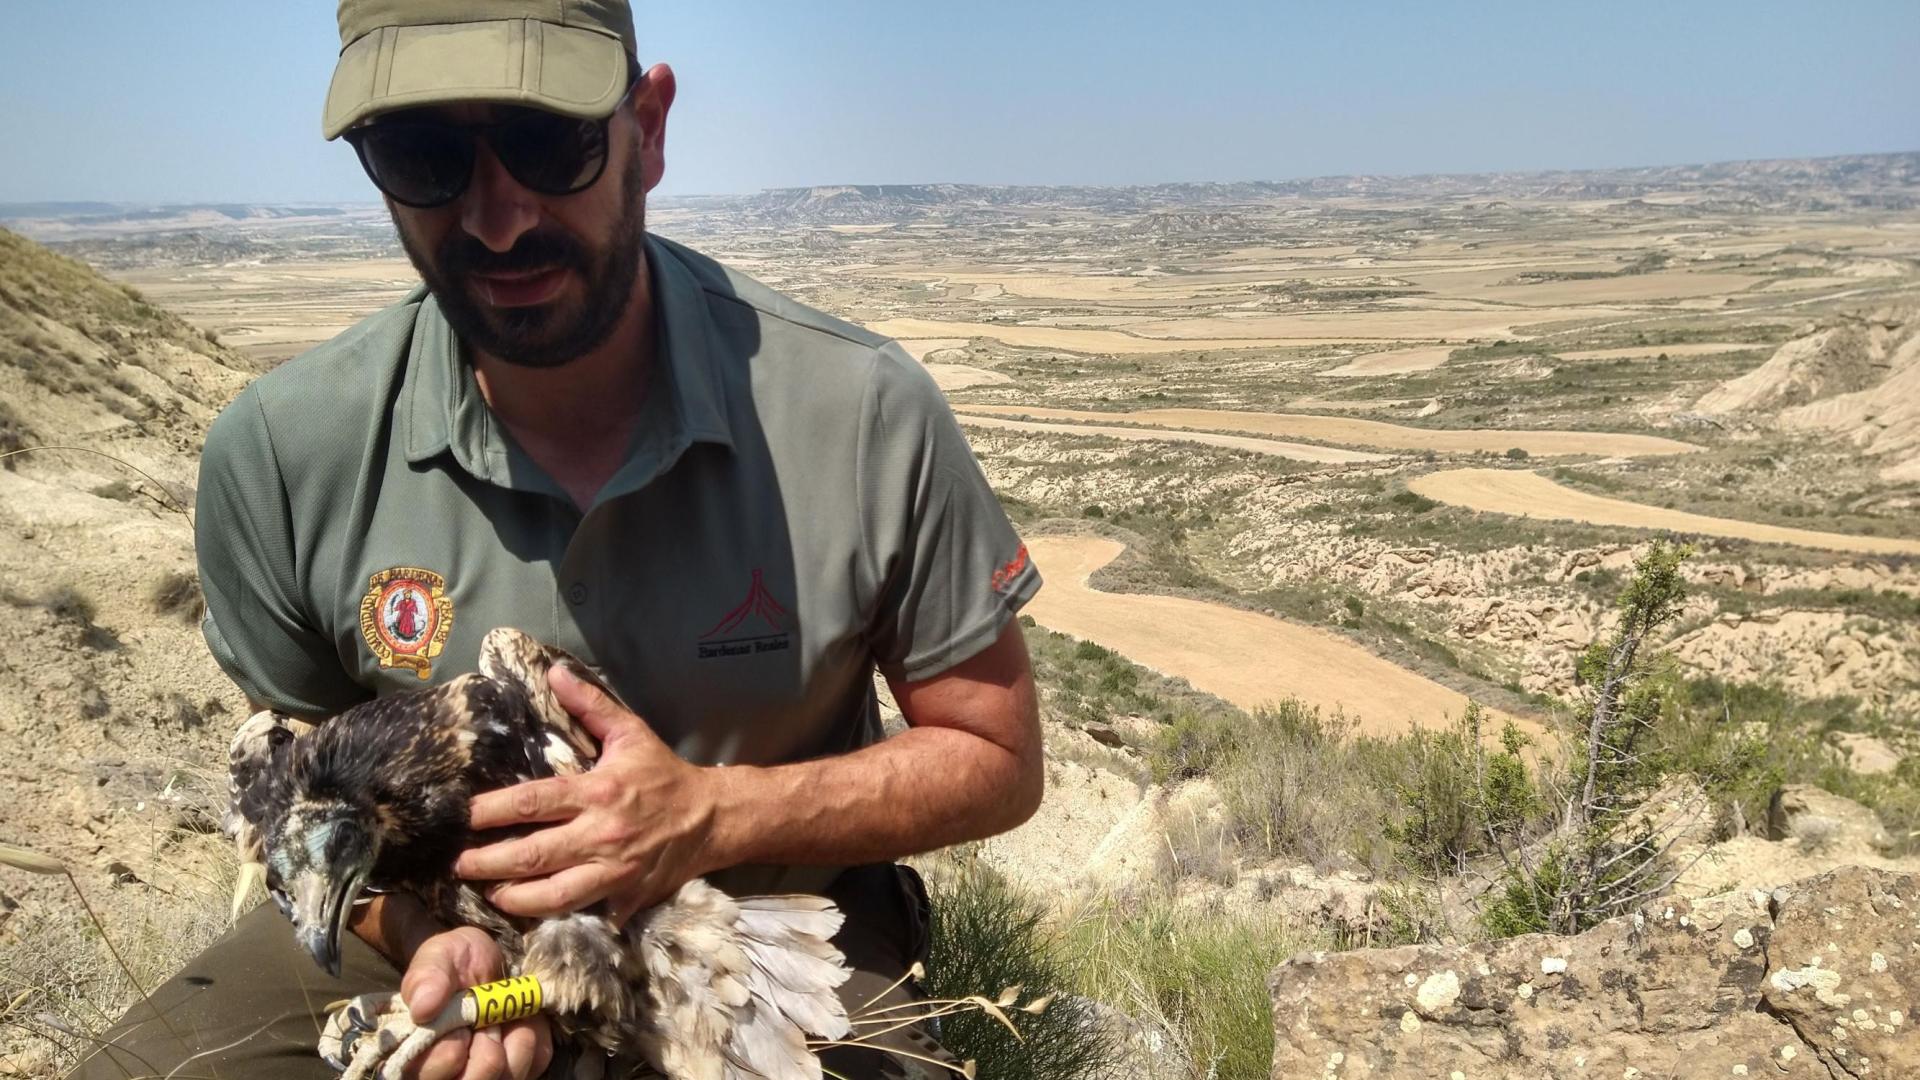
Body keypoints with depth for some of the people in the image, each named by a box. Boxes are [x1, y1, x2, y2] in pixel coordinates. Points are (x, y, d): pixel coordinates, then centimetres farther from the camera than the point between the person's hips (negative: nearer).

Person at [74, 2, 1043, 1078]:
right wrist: (430, 933, -21)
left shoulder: (865, 413, -22)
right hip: (449, 922, 1)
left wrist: (713, 816, -24)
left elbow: (997, 759, -10)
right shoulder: (279, 452, -16)